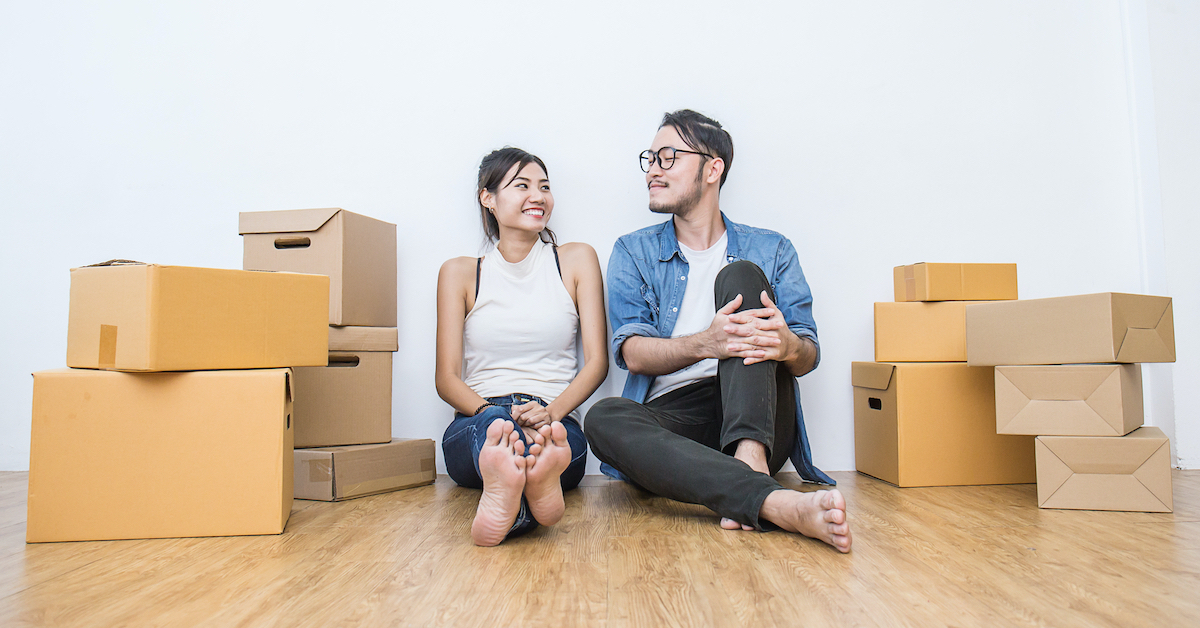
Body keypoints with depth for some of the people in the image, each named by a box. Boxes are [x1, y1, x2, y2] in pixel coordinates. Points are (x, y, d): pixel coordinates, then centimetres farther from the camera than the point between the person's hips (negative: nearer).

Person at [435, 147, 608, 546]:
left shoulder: (576, 260, 13)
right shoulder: (460, 273, 13)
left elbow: (597, 360, 5)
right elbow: (447, 378, 6)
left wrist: (551, 410, -15)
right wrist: (489, 410, -17)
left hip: (557, 426, 1)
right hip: (474, 427, 0)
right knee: (496, 420, -38)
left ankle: (505, 490, -66)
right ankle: (536, 488, -68)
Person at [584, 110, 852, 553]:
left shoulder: (771, 250, 15)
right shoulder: (633, 251, 15)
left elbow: (808, 356, 6)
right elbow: (632, 353, 0)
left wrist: (787, 345, -22)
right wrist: (704, 343, -22)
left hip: (755, 419, 0)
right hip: (671, 421, 1)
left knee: (740, 276, -18)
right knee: (605, 417, -32)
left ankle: (749, 463, -36)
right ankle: (777, 504, -48)